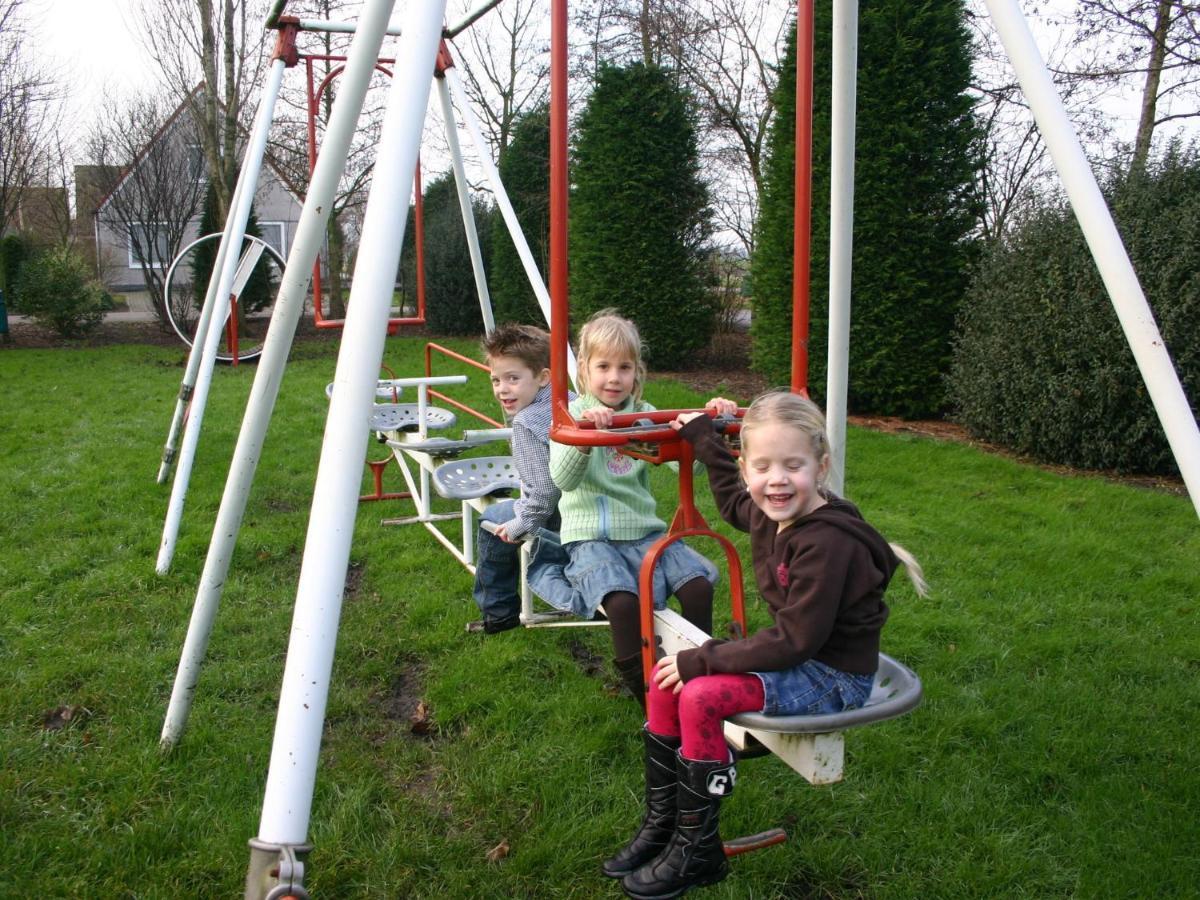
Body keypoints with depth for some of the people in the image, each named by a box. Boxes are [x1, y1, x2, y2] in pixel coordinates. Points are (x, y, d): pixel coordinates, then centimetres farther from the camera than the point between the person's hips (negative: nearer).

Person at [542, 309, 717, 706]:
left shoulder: (645, 415, 10)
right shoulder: (573, 415, -2)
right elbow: (564, 479, -20)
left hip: (643, 531, 4)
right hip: (590, 537, -4)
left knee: (699, 583, -16)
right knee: (623, 601, -29)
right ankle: (647, 698, -10)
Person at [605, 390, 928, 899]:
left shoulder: (826, 543, -28)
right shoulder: (768, 514, -2)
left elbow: (794, 642, -27)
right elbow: (730, 499, 25)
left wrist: (702, 659, -22)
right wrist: (702, 435, 26)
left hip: (835, 678, -9)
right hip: (799, 658, 9)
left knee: (700, 698, -24)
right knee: (666, 681, 0)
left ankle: (697, 852, -6)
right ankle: (661, 825, 13)